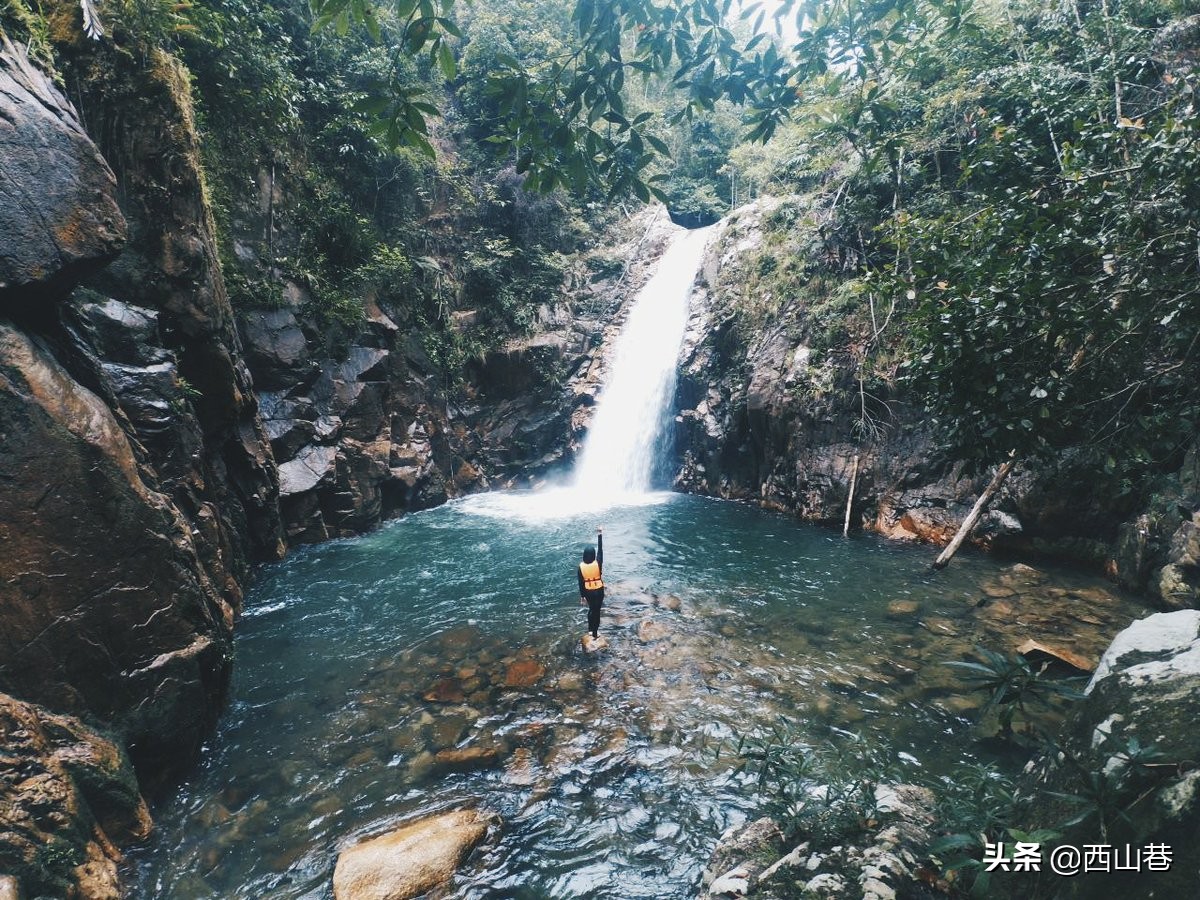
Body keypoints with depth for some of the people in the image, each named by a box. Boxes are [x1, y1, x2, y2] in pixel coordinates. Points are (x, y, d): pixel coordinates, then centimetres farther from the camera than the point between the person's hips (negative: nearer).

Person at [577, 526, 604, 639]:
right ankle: (595, 633, 23)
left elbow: (581, 583, -7)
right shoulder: (598, 563, -21)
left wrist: (582, 596, 4)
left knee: (591, 609, 25)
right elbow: (600, 549, -13)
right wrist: (600, 535, -8)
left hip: (588, 592, 2)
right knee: (596, 611, 13)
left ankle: (590, 629, 36)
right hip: (599, 591, -2)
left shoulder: (581, 567, -15)